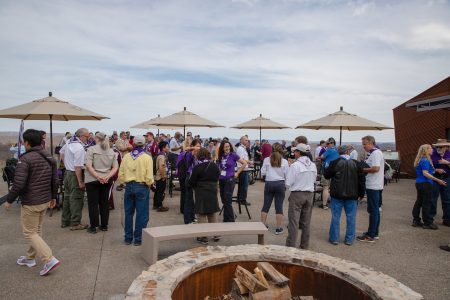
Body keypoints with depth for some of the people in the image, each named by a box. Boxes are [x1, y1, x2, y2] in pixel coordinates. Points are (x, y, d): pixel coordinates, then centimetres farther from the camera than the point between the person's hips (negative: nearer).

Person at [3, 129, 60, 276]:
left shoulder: (26, 159, -18)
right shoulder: (49, 157, 6)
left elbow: (18, 184, -22)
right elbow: (54, 180, 11)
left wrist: (9, 200, -9)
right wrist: (53, 197, 21)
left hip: (30, 202, -8)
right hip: (45, 201, 8)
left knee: (29, 232, 3)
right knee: (37, 230, 20)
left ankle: (50, 260, -6)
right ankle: (30, 258, 34)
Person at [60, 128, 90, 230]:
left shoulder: (69, 142, 4)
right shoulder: (79, 148, -24)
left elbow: (61, 152, 21)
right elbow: (78, 167, -25)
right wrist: (80, 182, -21)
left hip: (67, 173, 9)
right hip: (75, 175, -9)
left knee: (67, 197, 18)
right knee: (76, 199, 0)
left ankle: (65, 221, 29)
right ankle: (75, 223, 8)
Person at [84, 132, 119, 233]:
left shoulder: (91, 149, -6)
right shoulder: (111, 151, 8)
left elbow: (88, 166, -16)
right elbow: (115, 167, 1)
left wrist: (98, 177, -16)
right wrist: (108, 176, -9)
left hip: (92, 180, -4)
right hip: (107, 180, 4)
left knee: (93, 203, 4)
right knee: (104, 202, 12)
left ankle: (93, 226, 9)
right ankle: (104, 225, 18)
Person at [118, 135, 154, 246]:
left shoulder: (126, 156, -2)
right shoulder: (147, 158, -11)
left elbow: (120, 174, -1)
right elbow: (149, 177, -13)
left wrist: (125, 183, 15)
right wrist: (149, 184, 6)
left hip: (129, 186, 3)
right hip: (142, 187, -3)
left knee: (128, 213, 15)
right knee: (141, 214, 7)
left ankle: (128, 238, 25)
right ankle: (138, 239, 14)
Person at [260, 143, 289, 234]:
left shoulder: (267, 160, -3)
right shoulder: (284, 161, -5)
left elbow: (263, 173, 1)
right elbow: (286, 175, -3)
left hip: (269, 183, 1)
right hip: (280, 184, -1)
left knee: (266, 205, 11)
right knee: (279, 206, 5)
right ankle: (278, 228, 10)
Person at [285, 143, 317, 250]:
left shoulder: (295, 165, -15)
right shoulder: (313, 165, 1)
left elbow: (288, 183, -13)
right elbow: (313, 180, 11)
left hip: (297, 194, -5)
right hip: (309, 194, 5)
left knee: (293, 221, 1)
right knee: (306, 222, 14)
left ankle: (291, 245, 3)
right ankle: (305, 245, 24)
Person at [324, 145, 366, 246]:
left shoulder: (334, 163, -8)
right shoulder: (356, 164, -1)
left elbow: (326, 175, 2)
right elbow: (362, 180, 2)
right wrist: (361, 193, 10)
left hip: (337, 194, -1)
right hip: (352, 195, 1)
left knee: (335, 216, 7)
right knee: (351, 217, 11)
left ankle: (334, 238, 13)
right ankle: (349, 239, 17)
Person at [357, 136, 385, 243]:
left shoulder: (376, 153, -15)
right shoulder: (374, 153, 15)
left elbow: (376, 168, -25)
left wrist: (362, 169, -14)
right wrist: (364, 168, 4)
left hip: (373, 186, -10)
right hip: (375, 186, 10)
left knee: (373, 211, -4)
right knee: (375, 210, 15)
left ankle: (370, 236, 2)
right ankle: (375, 233, 25)